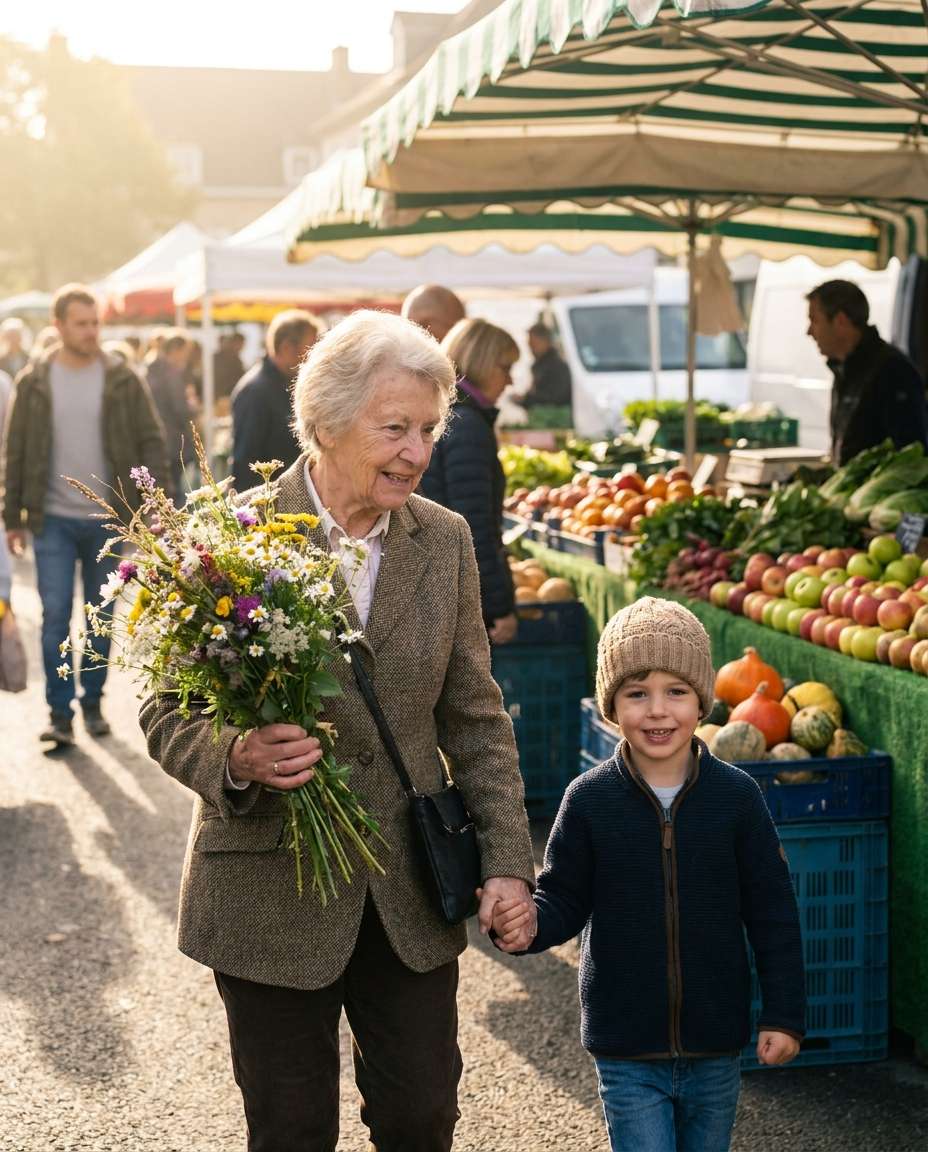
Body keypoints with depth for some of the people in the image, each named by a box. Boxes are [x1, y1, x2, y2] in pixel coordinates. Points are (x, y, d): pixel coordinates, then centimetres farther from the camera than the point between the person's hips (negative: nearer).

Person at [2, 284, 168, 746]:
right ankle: (60, 713, 2)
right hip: (54, 520, -1)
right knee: (55, 616, -5)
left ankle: (92, 704, 23)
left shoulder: (122, 380, -1)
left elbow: (151, 442, 1)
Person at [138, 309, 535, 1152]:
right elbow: (169, 712, -7)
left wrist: (507, 860, 0)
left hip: (410, 892, 3)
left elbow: (474, 716, 7)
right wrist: (236, 756, -28)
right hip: (270, 890, -3)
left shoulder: (444, 540, 1)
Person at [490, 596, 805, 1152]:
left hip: (716, 1045, 1)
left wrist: (785, 1014, -1)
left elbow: (773, 913, -1)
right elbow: (564, 899, 0)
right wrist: (530, 925, -21)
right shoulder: (588, 799, -8)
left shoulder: (737, 795, -7)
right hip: (627, 1049, -1)